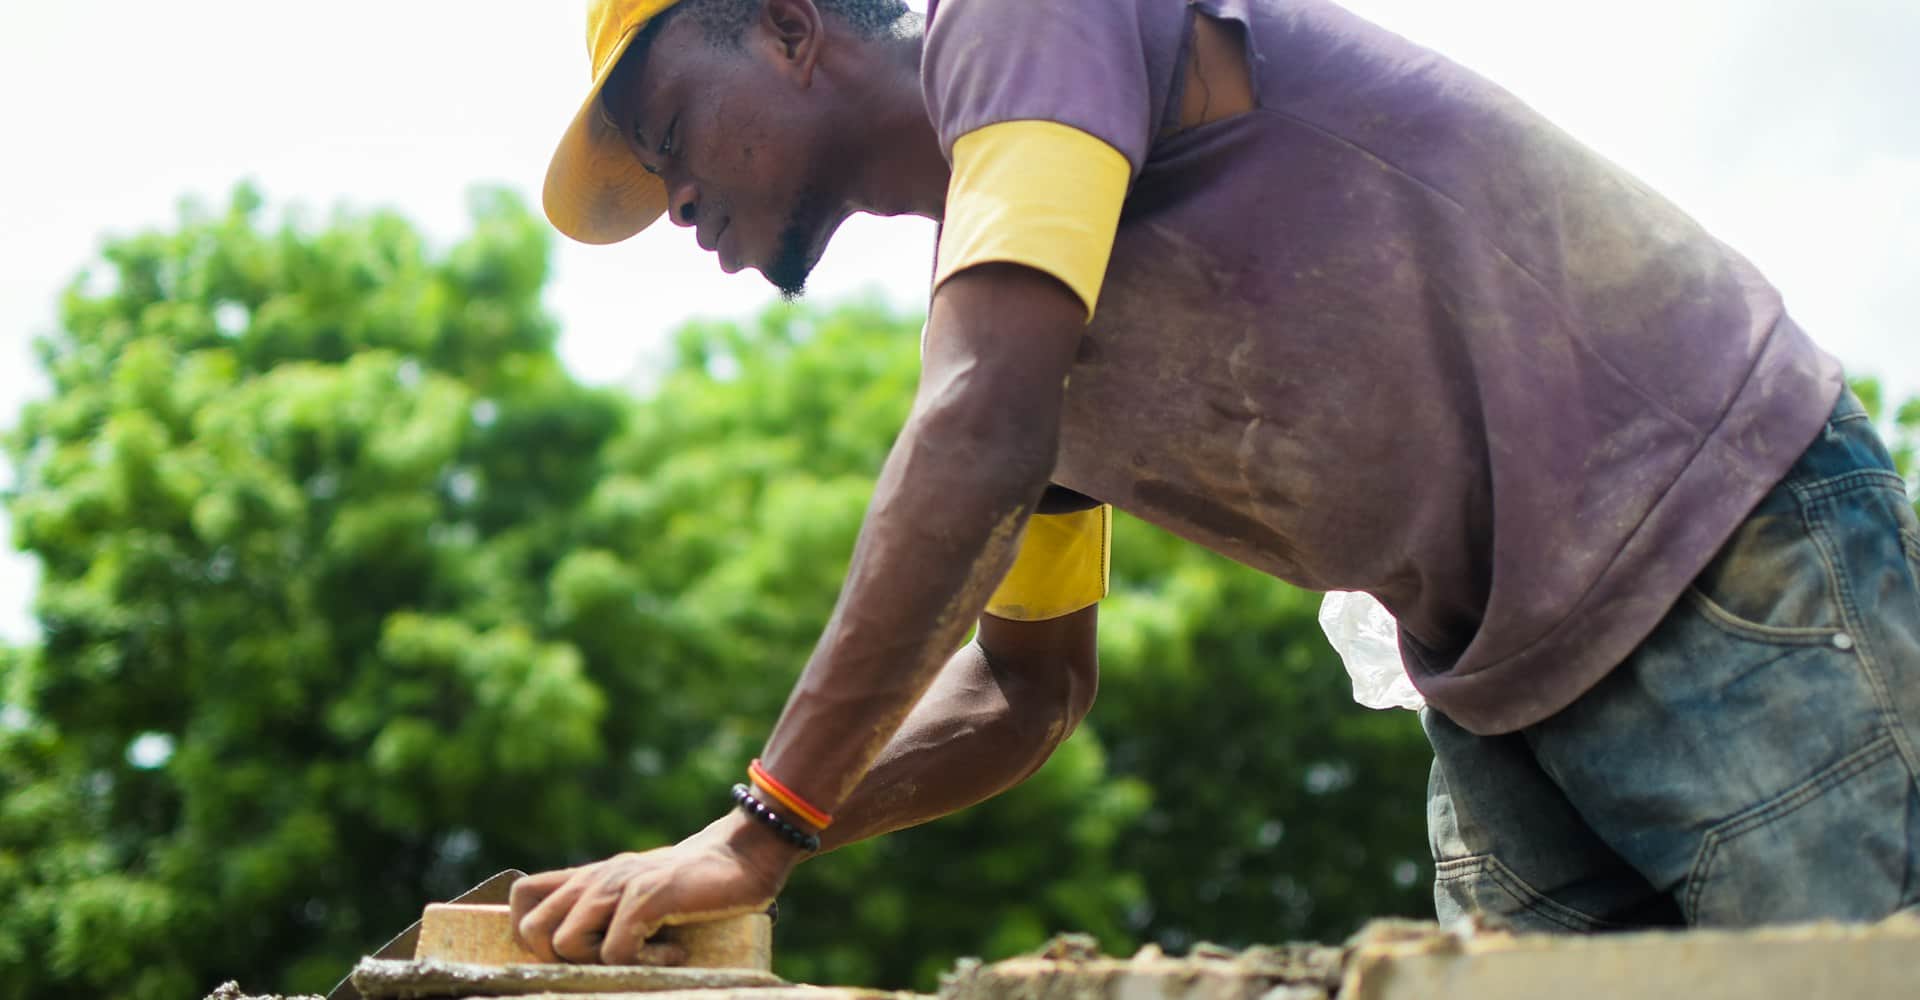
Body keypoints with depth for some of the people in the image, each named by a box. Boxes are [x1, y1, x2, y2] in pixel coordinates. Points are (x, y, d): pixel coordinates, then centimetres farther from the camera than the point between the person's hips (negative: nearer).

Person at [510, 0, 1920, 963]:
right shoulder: (994, 316, 12)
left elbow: (981, 439, -28)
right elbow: (1026, 686, 20)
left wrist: (766, 821, -24)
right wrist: (748, 843, 5)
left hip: (1734, 555, -8)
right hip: (1503, 694, 8)